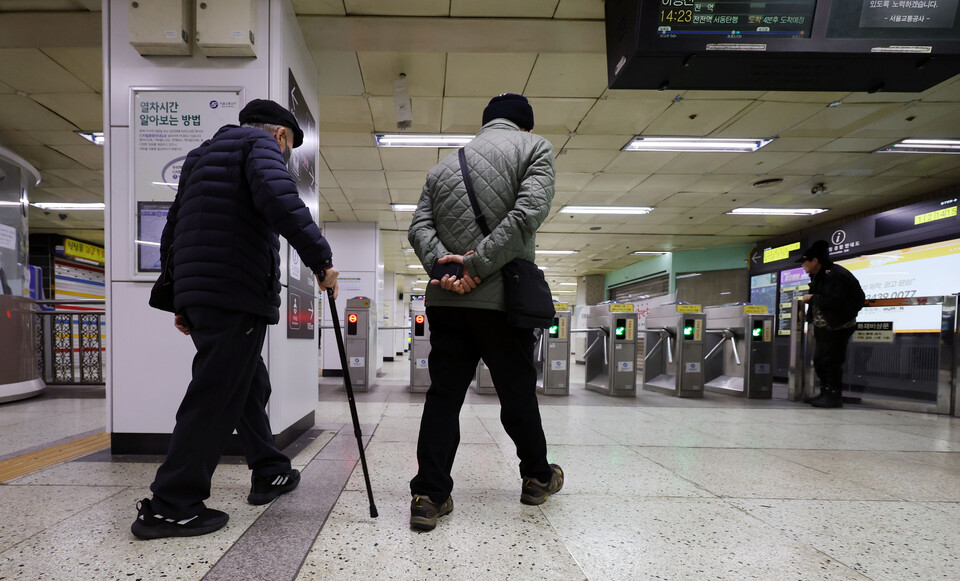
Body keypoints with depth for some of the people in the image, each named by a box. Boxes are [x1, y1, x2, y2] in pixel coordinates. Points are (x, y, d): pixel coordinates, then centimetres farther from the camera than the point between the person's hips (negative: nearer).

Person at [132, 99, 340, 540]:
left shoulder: (201, 156, 28)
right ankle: (170, 507, 1)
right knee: (216, 397, -5)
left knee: (249, 385, 17)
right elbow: (279, 198, -22)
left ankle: (269, 473, 28)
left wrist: (181, 301, 26)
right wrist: (320, 258, -19)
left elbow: (172, 233, 25)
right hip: (236, 294, -9)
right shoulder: (261, 143, 1)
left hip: (197, 293, 10)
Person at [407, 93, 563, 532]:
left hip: (446, 298, 4)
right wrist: (478, 265, -14)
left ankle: (429, 495, 5)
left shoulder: (445, 164, 20)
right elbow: (529, 212, -14)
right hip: (501, 297, -4)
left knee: (443, 395, 7)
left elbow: (419, 225, 6)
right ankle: (537, 477, 31)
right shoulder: (534, 147, 5)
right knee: (518, 393, 11)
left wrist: (442, 263, -8)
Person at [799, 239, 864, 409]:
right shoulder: (817, 275, 12)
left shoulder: (835, 275, -19)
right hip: (822, 327, 11)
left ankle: (834, 396, 0)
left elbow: (833, 301, -28)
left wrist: (812, 298, -16)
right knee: (819, 361, 13)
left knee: (830, 361, -8)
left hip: (837, 327, -10)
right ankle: (825, 393, 22)